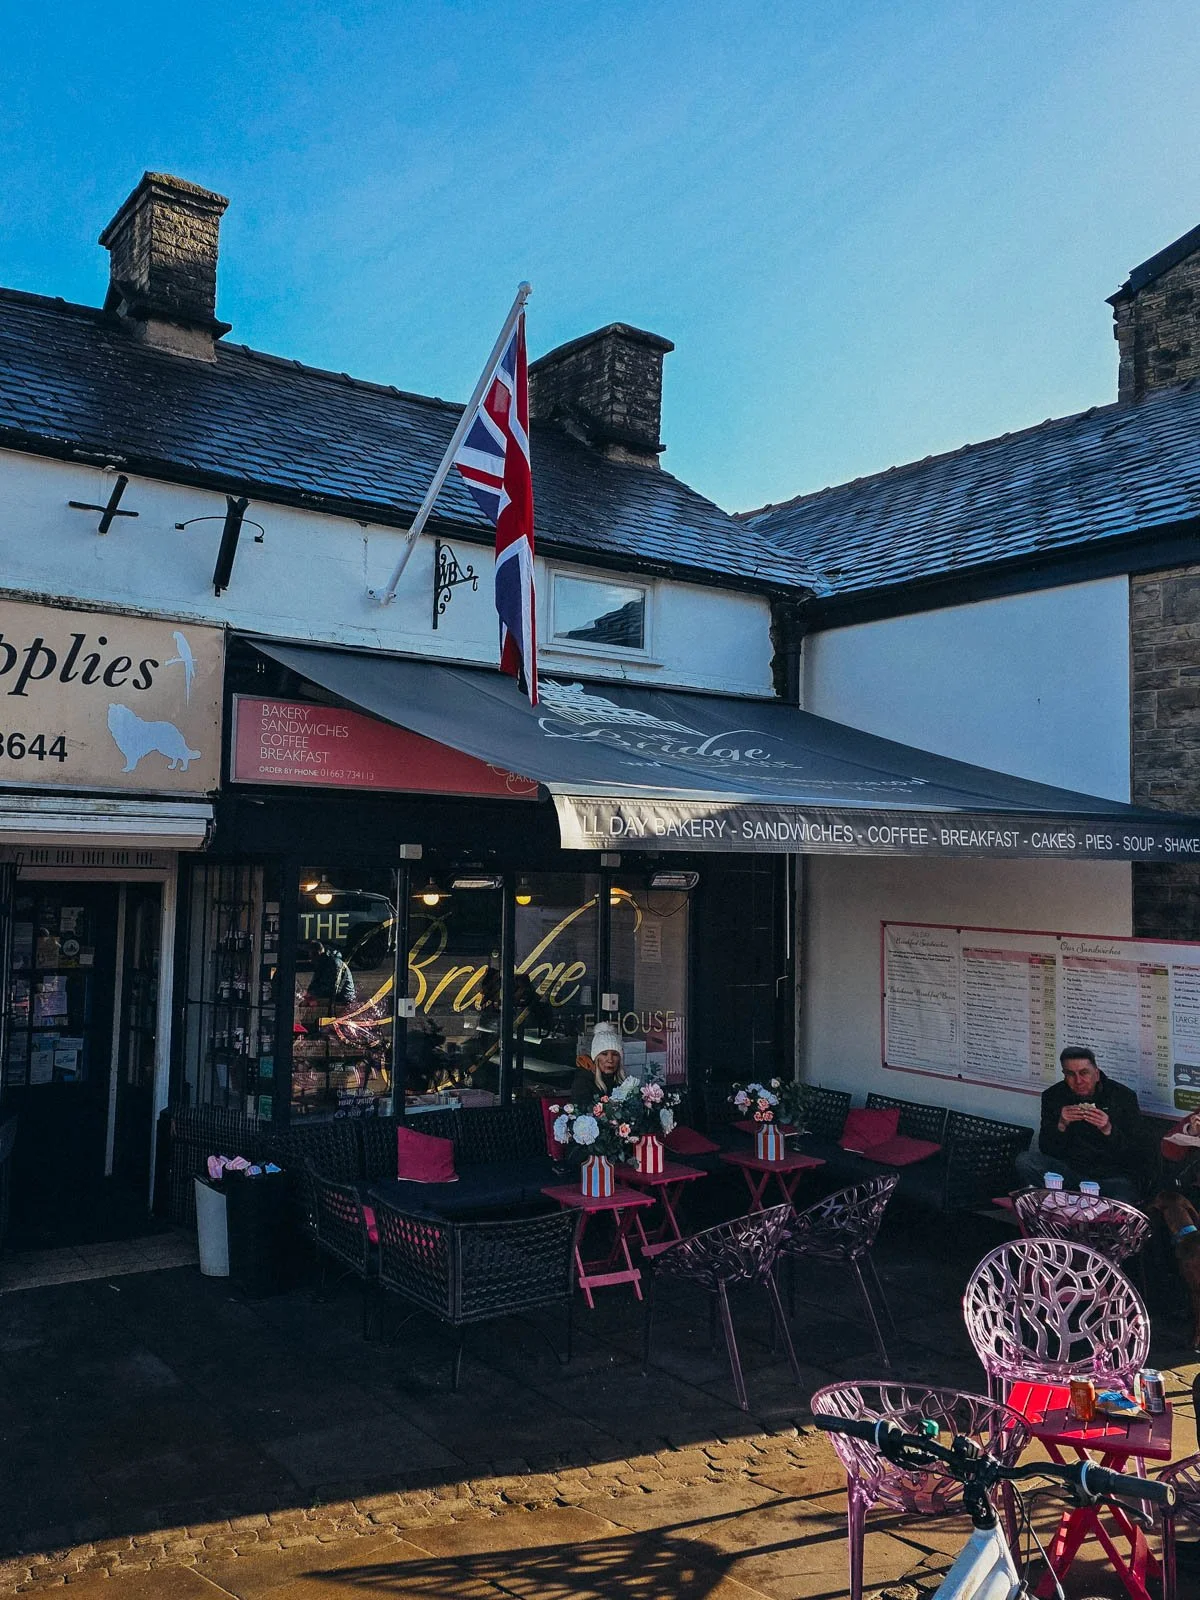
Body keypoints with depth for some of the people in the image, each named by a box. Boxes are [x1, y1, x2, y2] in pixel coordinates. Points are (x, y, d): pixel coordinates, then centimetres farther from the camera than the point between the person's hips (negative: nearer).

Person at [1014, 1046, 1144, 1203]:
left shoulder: (1124, 1096, -4)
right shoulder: (1053, 1096, 2)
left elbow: (1132, 1151, -8)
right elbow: (1045, 1148, -2)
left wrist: (1108, 1130, -26)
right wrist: (1061, 1125, -20)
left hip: (1113, 1175, -3)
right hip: (1070, 1170, 3)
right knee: (1024, 1161, -22)